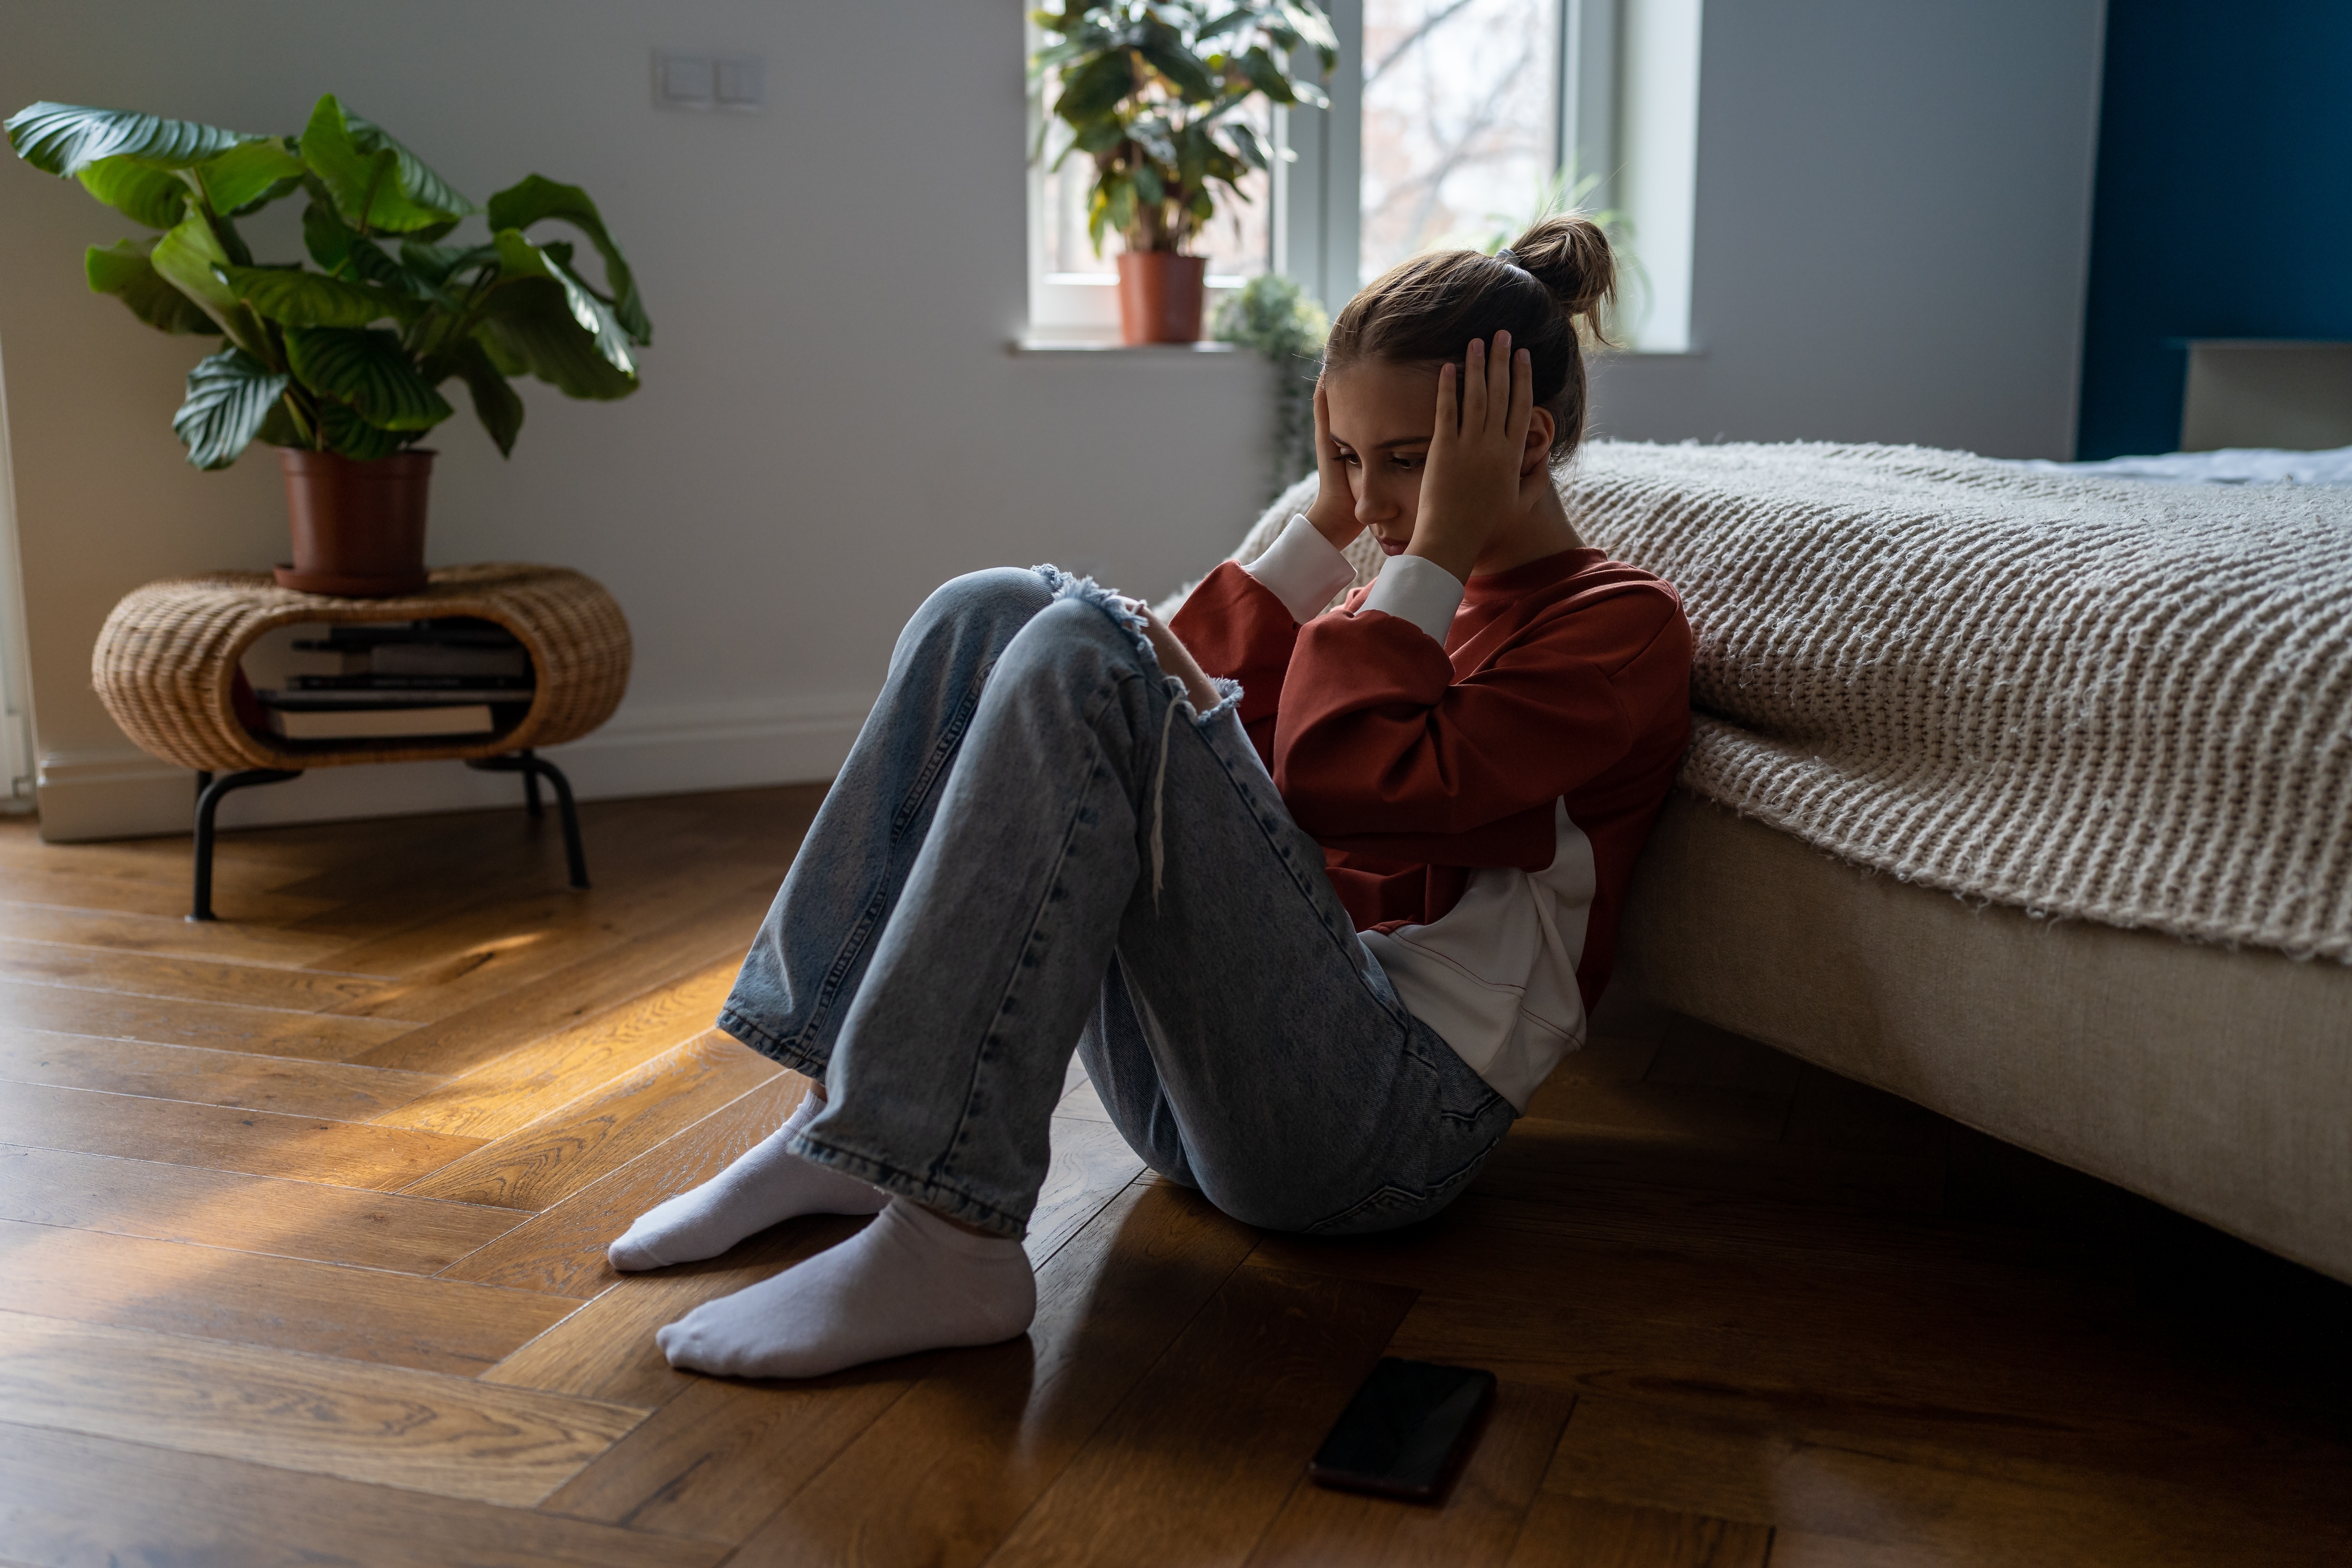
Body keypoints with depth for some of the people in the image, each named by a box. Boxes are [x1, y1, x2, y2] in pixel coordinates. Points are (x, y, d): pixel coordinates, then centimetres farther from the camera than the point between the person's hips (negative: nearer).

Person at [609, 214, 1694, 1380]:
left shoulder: (1621, 627, 0)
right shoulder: (1416, 601, 23)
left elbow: (1355, 789, -17)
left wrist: (1439, 545, -9)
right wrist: (1327, 524, 12)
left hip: (1387, 1117, -7)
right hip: (1196, 1069, 8)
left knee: (1086, 653, -24)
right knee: (991, 614, -6)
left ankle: (947, 1241, -29)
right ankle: (841, 1129, -11)